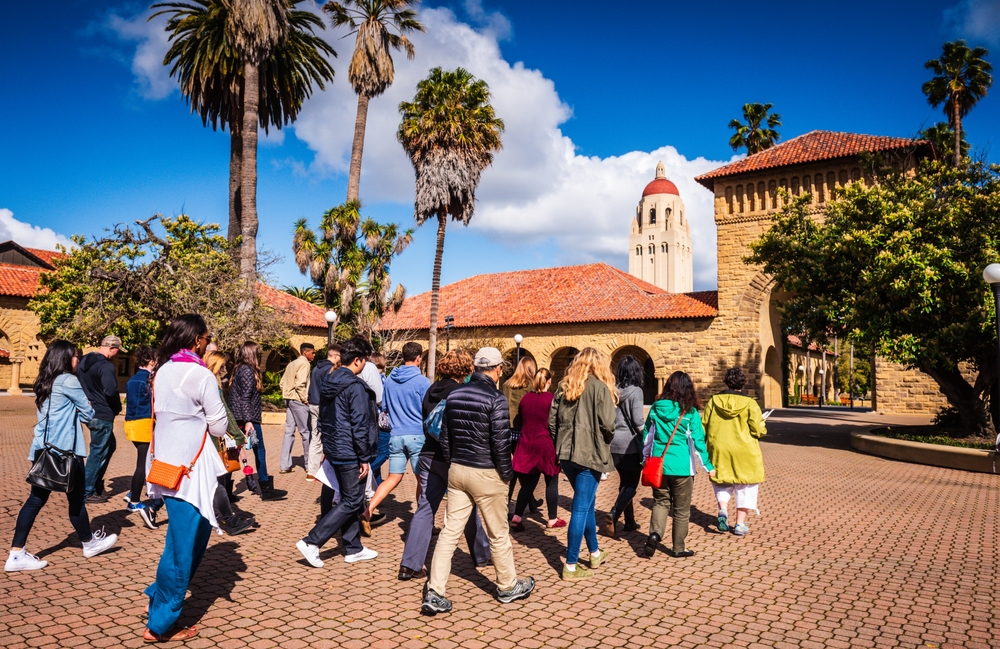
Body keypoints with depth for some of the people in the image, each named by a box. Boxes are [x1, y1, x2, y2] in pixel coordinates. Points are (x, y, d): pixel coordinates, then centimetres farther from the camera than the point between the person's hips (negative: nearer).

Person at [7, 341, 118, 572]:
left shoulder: (44, 383, 13)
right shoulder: (69, 381, -12)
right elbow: (88, 414, -4)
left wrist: (75, 412, 7)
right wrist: (83, 410, 14)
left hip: (43, 450, 8)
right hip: (65, 451, -8)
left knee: (36, 500, 10)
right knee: (76, 498, 7)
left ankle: (16, 554, 7)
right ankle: (89, 543, 23)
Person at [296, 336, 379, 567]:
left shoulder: (329, 382, 9)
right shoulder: (356, 386, -19)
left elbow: (323, 418, 16)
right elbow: (360, 425, -20)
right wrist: (365, 458, -14)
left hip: (334, 450, 9)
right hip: (350, 453, -9)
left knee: (349, 499, 17)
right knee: (352, 502, 1)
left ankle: (353, 549, 24)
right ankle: (312, 542, -1)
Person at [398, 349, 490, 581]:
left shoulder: (431, 391, 6)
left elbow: (426, 423, 12)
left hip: (428, 456, 6)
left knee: (425, 508, 6)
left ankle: (410, 565, 2)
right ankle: (481, 556, 28)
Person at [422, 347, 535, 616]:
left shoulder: (454, 395, 5)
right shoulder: (496, 398, -15)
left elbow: (444, 436, 10)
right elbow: (500, 442, -17)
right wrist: (507, 473, -4)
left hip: (457, 472, 6)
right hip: (486, 474, -5)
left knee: (449, 532, 8)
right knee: (498, 534, 11)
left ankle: (434, 594, 7)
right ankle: (508, 587, 29)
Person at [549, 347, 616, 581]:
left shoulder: (564, 386, 7)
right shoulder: (599, 388, -9)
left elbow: (552, 420, 6)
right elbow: (607, 424, -16)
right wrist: (605, 441, 4)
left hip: (566, 454, 6)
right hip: (589, 454, -6)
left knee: (587, 503, 21)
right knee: (581, 509, 0)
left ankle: (595, 553, 36)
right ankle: (570, 566, 6)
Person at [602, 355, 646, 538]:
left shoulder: (613, 391, 4)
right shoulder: (635, 391, -12)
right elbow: (638, 420, -15)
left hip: (614, 444, 6)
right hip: (631, 444, -6)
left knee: (625, 482, 16)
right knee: (631, 484, 3)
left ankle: (629, 522, 23)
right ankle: (613, 515, -15)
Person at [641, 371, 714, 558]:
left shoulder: (656, 408, 1)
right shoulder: (690, 412, -9)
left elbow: (647, 437, 8)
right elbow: (697, 441, -6)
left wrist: (645, 459, 21)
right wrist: (708, 465, 4)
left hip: (658, 465, 3)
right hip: (682, 467, -2)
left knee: (660, 502, 17)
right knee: (681, 509, 11)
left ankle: (654, 534, -6)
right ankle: (678, 548, 20)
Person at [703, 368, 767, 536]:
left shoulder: (713, 401, -1)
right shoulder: (749, 403, -9)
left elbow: (704, 427, 2)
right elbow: (759, 430, -11)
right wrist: (762, 430, 12)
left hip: (719, 450, 2)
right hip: (744, 452, -2)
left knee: (722, 483, 18)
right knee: (745, 487, 11)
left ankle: (723, 510, -4)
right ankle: (740, 523, 13)